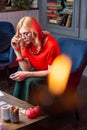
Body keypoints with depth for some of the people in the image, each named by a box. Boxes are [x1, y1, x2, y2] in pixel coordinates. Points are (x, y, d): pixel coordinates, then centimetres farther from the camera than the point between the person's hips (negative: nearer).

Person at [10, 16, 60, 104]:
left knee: (30, 81, -27)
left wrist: (27, 74, -26)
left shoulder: (51, 45, -28)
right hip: (38, 73, 5)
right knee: (20, 78, -22)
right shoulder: (26, 43, -10)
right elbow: (26, 69, -10)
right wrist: (17, 50, -20)